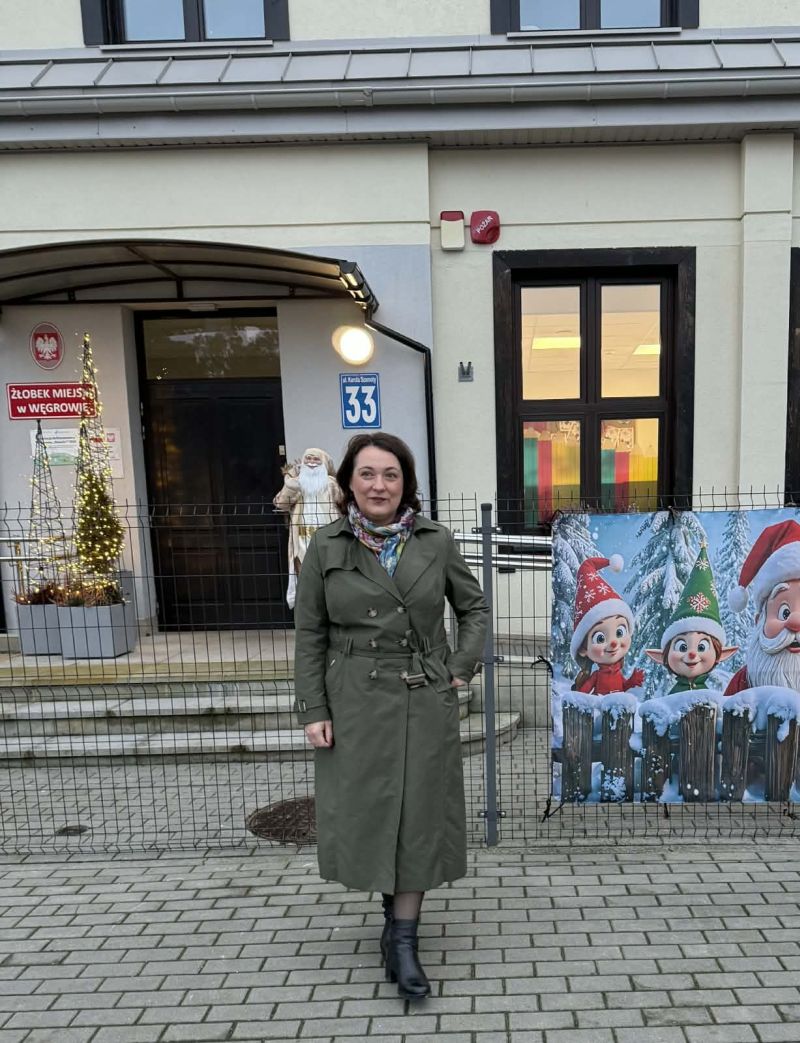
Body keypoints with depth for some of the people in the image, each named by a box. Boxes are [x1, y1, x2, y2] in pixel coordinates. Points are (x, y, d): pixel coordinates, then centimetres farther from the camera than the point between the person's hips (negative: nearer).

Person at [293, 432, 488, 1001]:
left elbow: (474, 607, 10)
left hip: (426, 702, 0)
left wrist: (462, 669, 0)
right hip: (356, 703, 0)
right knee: (364, 813, 11)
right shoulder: (326, 547, -3)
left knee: (418, 815, 6)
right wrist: (313, 710, -4)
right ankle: (394, 909, 39)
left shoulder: (436, 541, -2)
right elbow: (309, 634, 0)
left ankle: (403, 940, 22)